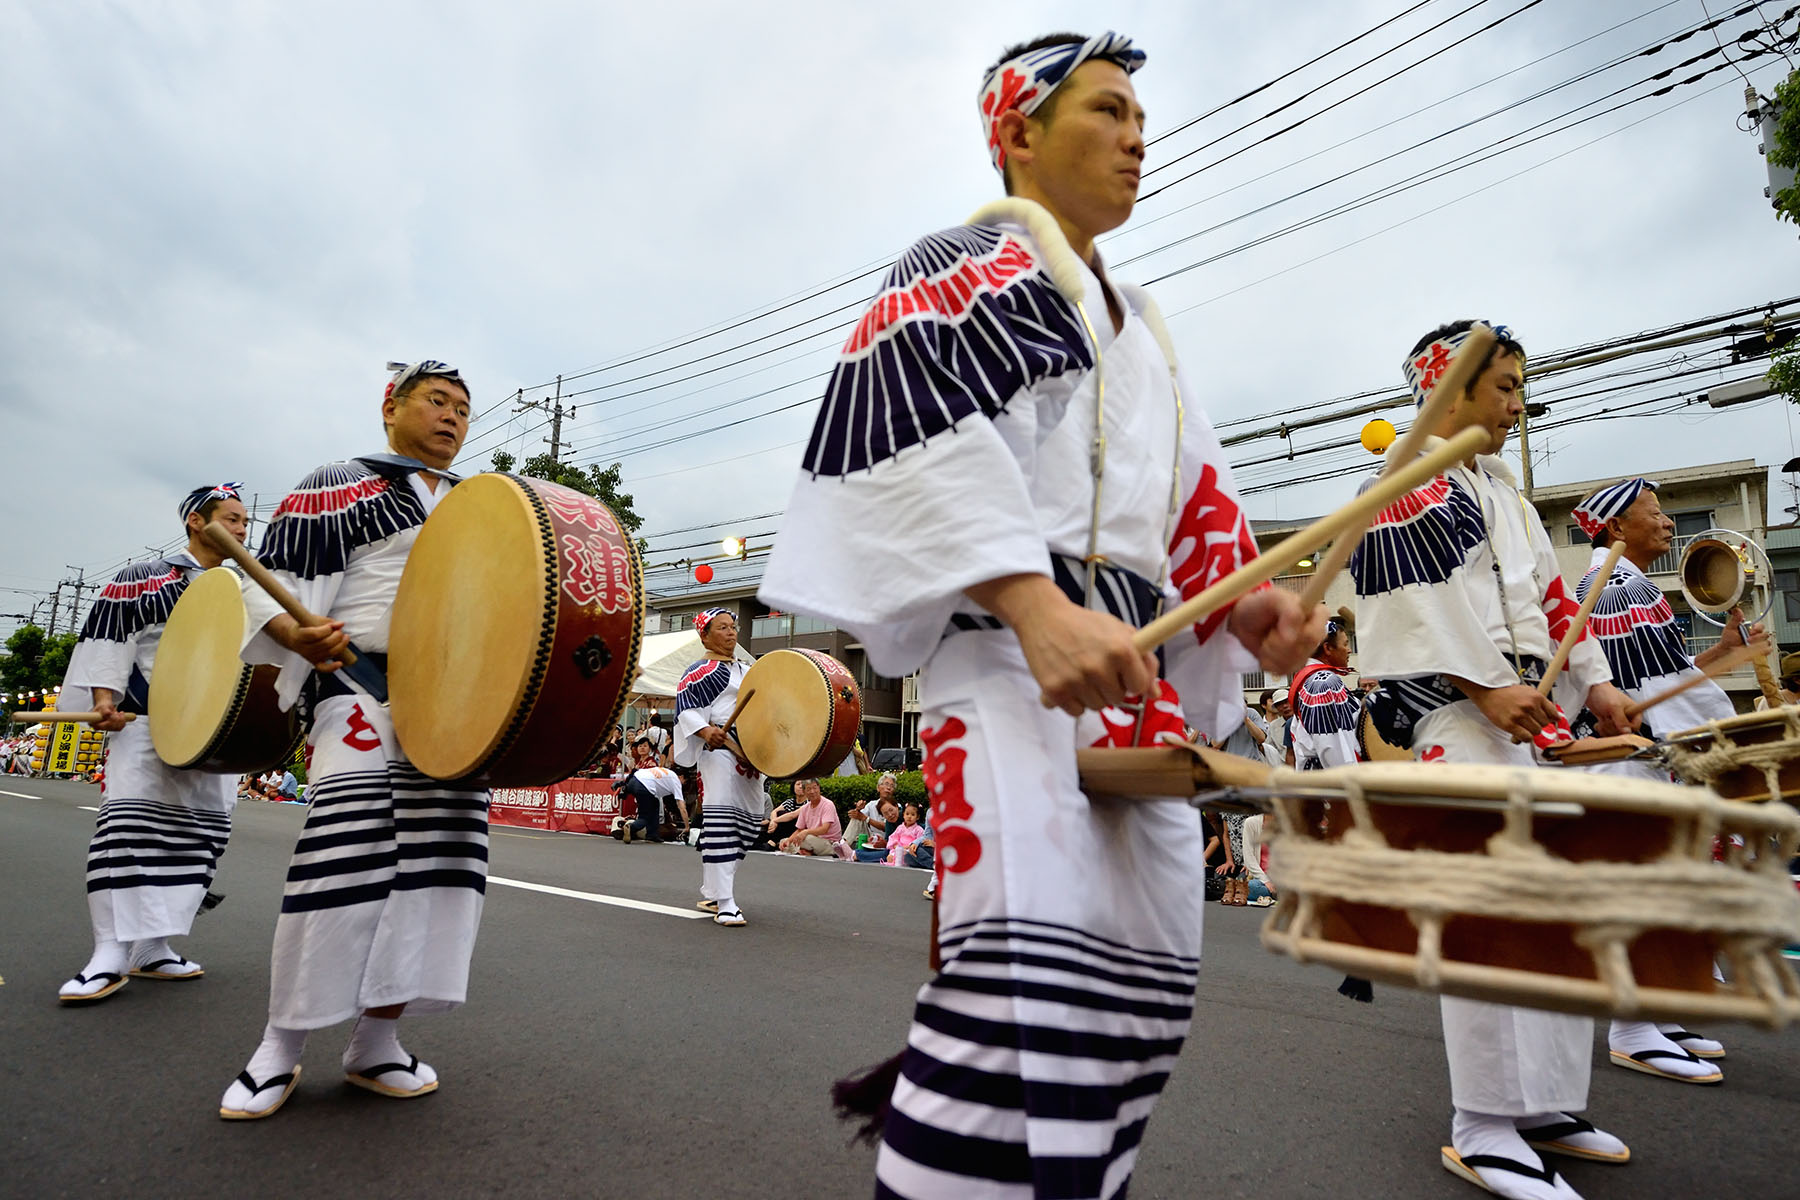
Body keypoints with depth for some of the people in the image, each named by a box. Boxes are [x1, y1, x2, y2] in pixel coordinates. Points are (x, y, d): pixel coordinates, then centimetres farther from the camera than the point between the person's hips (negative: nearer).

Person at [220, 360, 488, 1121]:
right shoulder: (342, 485, 7)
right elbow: (275, 581, 0)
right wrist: (299, 635, -20)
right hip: (363, 681, -5)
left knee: (444, 854, 0)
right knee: (348, 852, -14)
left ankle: (375, 1043, 11)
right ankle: (281, 1045, 4)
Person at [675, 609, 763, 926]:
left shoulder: (747, 671, 23)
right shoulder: (701, 670, 0)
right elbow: (684, 707, -10)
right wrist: (705, 731, -27)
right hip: (719, 750, -8)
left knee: (749, 823, 8)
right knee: (721, 821, -14)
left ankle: (711, 893, 21)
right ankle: (724, 904, -13)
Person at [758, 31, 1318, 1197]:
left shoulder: (1135, 321, 28)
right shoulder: (974, 260, 3)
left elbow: (1186, 493, 27)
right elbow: (904, 418, -16)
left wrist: (1242, 596, 5)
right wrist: (1038, 605, -28)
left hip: (1133, 661, 9)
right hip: (1004, 641, -9)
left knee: (1149, 976, 9)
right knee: (1035, 964, -23)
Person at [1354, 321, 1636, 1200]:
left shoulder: (1498, 488, 23)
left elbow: (1545, 589, 21)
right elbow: (1411, 599, -14)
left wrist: (1593, 682, 10)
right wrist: (1483, 687, -20)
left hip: (1526, 708, 10)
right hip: (1451, 718, -10)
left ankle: (1547, 1107, 25)